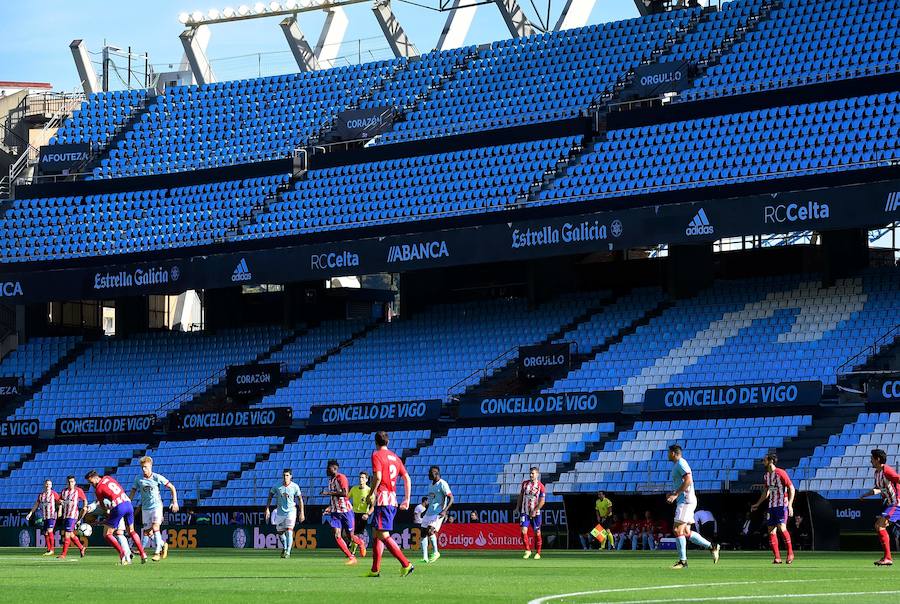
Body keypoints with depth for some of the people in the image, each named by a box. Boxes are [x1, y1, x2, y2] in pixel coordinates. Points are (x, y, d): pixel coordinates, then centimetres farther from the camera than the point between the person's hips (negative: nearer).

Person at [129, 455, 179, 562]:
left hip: (157, 506, -4)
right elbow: (132, 493, 10)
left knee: (155, 528, -18)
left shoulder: (157, 477, -8)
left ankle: (157, 552, -12)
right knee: (147, 532, 3)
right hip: (145, 508, 4)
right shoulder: (138, 479, 0)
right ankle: (163, 544, 25)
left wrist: (175, 502, -6)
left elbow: (172, 487, -1)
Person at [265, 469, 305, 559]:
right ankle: (284, 547, 36)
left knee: (289, 531, -15)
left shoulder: (295, 486, -6)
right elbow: (270, 497, 5)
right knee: (280, 532, 11)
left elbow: (300, 499, 1)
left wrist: (302, 513, -2)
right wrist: (267, 509, -2)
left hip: (291, 511, -3)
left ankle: (288, 552, -15)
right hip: (280, 512, 3)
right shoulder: (277, 486, -4)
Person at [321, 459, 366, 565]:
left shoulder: (341, 478, -13)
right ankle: (351, 558, -3)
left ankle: (361, 543, 37)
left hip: (346, 510, -7)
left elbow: (344, 493, -25)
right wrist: (330, 507, 15)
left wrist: (329, 493, -25)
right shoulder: (330, 479, 12)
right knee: (337, 536, -9)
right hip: (335, 512, 7)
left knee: (350, 536, 3)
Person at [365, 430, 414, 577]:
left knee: (384, 536, -10)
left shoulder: (377, 455, -5)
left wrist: (371, 494, -8)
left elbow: (377, 477, -19)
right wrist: (407, 500, 18)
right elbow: (407, 479, 15)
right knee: (377, 535, 14)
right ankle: (375, 570, 13)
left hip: (382, 499, -8)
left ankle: (406, 564, -18)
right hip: (393, 500, 8)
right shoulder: (395, 457, 16)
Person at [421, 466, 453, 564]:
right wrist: (425, 511, 21)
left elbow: (451, 498, -14)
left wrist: (445, 510, -24)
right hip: (429, 512, 9)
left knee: (430, 531, -23)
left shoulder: (442, 484, -9)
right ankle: (425, 558, 3)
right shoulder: (431, 485, 17)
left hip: (438, 513, -8)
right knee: (424, 533, 0)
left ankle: (435, 552, -6)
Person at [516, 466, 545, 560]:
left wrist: (535, 511, -14)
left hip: (535, 513, -2)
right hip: (525, 511, 2)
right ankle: (527, 550, 1)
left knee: (537, 532, 4)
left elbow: (542, 501, -8)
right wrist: (517, 507, 10)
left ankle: (538, 553, 16)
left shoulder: (540, 486, -6)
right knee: (523, 530, -12)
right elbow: (520, 496, 16)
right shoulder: (524, 483, 6)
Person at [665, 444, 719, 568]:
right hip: (684, 501, 10)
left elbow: (688, 480, -21)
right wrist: (673, 494, 17)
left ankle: (682, 560, -11)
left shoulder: (681, 463, -10)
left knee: (678, 530, -12)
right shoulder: (677, 465, 21)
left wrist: (675, 494, -21)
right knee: (686, 532, 8)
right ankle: (712, 547, 11)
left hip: (685, 501, -10)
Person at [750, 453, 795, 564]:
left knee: (782, 528, -20)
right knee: (771, 531, 0)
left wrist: (790, 504, -20)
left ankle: (790, 553, -5)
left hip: (782, 505, -7)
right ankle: (777, 558, 3)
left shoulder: (781, 473, -11)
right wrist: (758, 504, 26)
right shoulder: (766, 475, 12)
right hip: (771, 505, 7)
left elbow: (792, 489, -11)